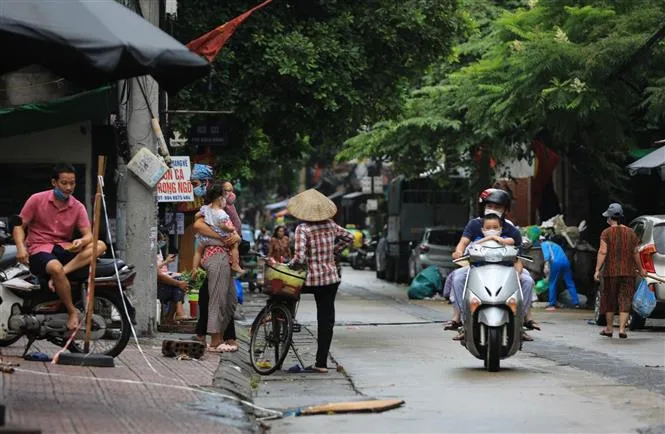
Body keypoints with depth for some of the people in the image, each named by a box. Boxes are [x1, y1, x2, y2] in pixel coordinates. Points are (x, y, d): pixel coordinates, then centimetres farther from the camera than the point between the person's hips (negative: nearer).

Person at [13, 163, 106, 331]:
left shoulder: (78, 207, 5)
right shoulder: (37, 200, -2)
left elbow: (88, 235, -2)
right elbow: (19, 226, 0)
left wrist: (81, 242, -27)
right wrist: (20, 247, -19)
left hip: (64, 248, 4)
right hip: (39, 249, -4)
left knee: (100, 245, -20)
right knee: (56, 268, -39)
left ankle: (62, 272, -32)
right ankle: (72, 311, -24)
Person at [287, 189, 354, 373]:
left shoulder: (303, 229, -14)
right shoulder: (330, 225, 2)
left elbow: (299, 257, -23)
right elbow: (349, 237, 17)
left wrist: (289, 266, -4)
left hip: (311, 279, -5)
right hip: (331, 278, 5)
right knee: (326, 320, 7)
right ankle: (322, 363, 8)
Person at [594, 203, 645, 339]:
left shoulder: (606, 233, -5)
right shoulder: (631, 233, 4)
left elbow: (602, 252, -13)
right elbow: (636, 253, 7)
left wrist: (597, 270, -12)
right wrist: (640, 269, 20)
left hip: (610, 272, -2)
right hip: (628, 272, 2)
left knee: (609, 301, 12)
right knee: (625, 301, 3)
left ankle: (609, 329, 20)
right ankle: (622, 329, -5)